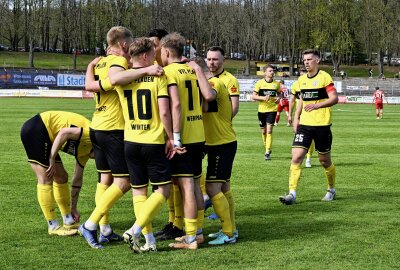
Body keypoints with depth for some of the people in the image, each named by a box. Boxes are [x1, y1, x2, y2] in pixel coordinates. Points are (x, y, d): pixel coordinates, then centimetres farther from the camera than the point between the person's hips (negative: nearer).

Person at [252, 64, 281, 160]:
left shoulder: (276, 84, 3)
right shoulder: (260, 83, -3)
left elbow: (279, 93, 19)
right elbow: (253, 96, -4)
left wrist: (279, 98, -4)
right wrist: (263, 98, -20)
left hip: (272, 110, 0)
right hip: (262, 110, 0)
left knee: (269, 131, -11)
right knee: (263, 131, 10)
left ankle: (267, 152, -11)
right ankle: (267, 148, 32)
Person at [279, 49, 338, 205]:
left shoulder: (324, 77, -7)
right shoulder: (302, 79, 12)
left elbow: (334, 98, -15)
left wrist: (317, 105, -28)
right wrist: (296, 117, 14)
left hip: (322, 125, -5)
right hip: (304, 124, 5)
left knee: (324, 161, 7)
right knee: (296, 157, -10)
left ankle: (331, 190, 30)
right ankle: (292, 194, -11)